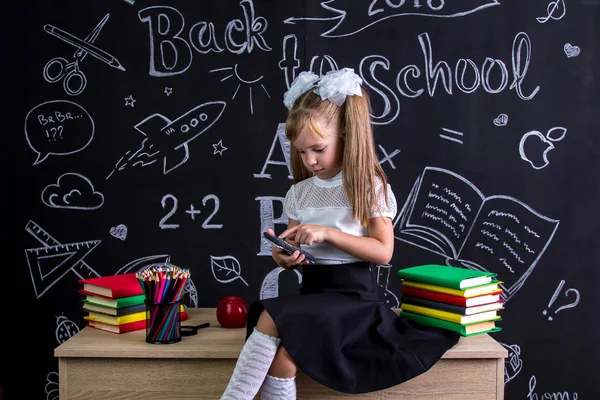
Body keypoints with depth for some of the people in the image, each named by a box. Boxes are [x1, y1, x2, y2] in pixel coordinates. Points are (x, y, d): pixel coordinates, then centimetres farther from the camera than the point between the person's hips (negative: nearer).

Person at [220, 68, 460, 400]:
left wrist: (328, 233, -19)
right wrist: (285, 257, -8)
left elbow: (383, 252, -9)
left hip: (352, 294, -5)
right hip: (311, 291, 5)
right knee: (280, 357, -27)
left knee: (271, 319, -30)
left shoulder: (369, 186, -4)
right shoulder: (299, 192, 10)